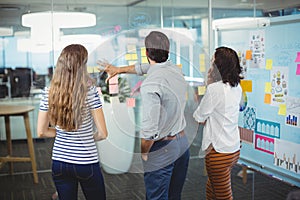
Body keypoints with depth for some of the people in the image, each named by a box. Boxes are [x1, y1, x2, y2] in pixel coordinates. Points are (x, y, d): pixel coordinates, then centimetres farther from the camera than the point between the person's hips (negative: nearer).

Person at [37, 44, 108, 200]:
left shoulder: (49, 93, -5)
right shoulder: (90, 91, -16)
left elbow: (42, 132, 2)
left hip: (59, 162, 4)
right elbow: (102, 133, -12)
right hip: (87, 163, -3)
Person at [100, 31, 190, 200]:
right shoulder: (176, 69, 3)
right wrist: (119, 69, 34)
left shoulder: (150, 85, -23)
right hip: (183, 143, 8)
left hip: (162, 149, -8)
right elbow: (145, 68, 22)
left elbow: (150, 130, -26)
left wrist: (143, 153, -9)